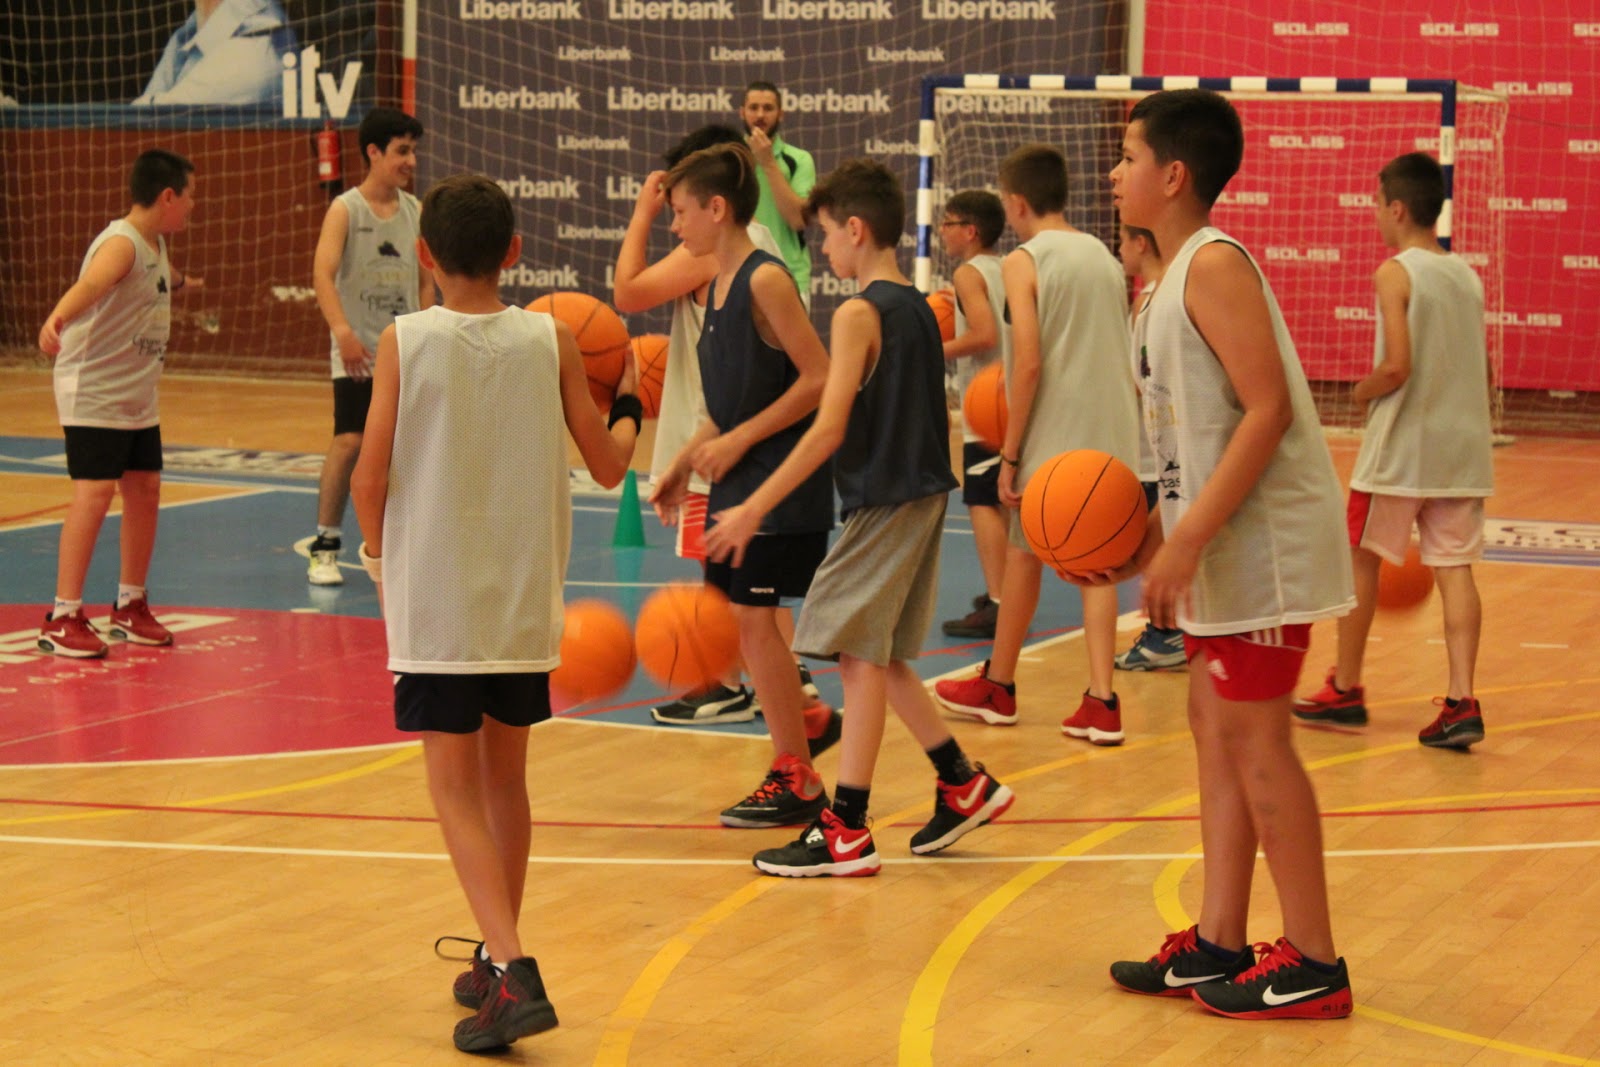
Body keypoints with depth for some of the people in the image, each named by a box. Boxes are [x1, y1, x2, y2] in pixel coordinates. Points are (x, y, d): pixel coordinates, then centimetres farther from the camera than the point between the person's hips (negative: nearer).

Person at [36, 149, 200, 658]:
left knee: (145, 489, 11)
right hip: (92, 392, -9)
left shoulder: (157, 244, 9)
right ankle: (63, 618, -9)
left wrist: (177, 283, 51)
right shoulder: (120, 243, -20)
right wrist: (58, 316, -60)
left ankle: (130, 605, 26)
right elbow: (90, 283, -42)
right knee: (95, 491, -14)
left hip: (138, 397, 9)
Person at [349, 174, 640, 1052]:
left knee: (455, 788, 0)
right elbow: (607, 464, 2)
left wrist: (379, 558, 11)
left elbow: (370, 479, -8)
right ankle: (498, 963, 29)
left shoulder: (403, 342, -8)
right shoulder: (550, 341, -2)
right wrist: (627, 402, 22)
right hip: (525, 601, 3)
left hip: (434, 600, -3)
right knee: (505, 776, 18)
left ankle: (511, 973, -16)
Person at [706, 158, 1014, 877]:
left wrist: (755, 508, -18)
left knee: (861, 654, -5)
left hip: (884, 502, -9)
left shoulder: (858, 314, -14)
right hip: (922, 494, 9)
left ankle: (847, 831, -4)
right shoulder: (919, 308, 12)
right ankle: (964, 786, 22)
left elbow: (830, 427, -20)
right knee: (877, 655, 17)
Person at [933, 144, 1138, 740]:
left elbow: (1029, 363, -15)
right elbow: (1121, 355, 15)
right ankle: (1101, 700, -3)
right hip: (1111, 434, 5)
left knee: (1024, 553, 11)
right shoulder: (1104, 256, 13)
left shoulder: (1023, 262, -8)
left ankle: (998, 686, 26)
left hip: (1055, 437, -5)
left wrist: (1010, 455, -11)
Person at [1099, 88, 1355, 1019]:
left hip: (1264, 542, -10)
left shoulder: (1214, 264, -15)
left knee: (1254, 739, -5)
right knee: (1217, 732, 12)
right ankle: (1219, 946, 19)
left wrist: (1188, 540, -24)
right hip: (1224, 543, 10)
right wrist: (1156, 533, 12)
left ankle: (1313, 965, 3)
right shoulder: (1179, 276, 15)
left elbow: (1267, 410, -23)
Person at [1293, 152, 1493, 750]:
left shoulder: (1395, 273, -11)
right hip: (1464, 445, 6)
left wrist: (1363, 392, 0)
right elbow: (1481, 370, 15)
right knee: (1454, 567, 4)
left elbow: (1396, 366, -19)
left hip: (1401, 447, -5)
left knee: (1361, 559, 10)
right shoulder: (1467, 276, 10)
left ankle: (1345, 690, 19)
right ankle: (1462, 702, -6)